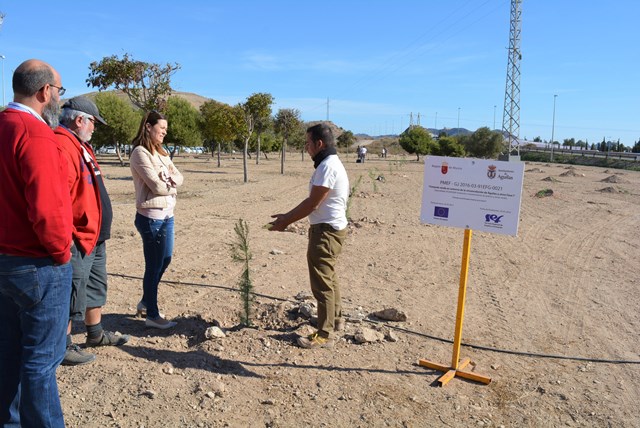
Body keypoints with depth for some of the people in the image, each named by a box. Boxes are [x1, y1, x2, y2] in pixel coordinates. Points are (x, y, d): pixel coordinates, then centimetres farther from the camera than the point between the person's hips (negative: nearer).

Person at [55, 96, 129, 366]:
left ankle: (96, 333, 36)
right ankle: (63, 348, 15)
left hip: (94, 238, 11)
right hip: (77, 241, -11)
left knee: (95, 287, 21)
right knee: (72, 294, 1)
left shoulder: (81, 146, 15)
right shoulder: (62, 146, -19)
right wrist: (67, 238, -25)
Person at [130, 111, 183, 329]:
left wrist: (169, 180, -14)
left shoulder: (161, 152, 14)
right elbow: (158, 186, -19)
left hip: (167, 214, 9)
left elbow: (178, 177, 8)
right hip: (151, 217, -9)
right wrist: (172, 185, 0)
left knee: (164, 260, 18)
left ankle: (146, 301, 37)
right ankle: (152, 316, 15)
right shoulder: (140, 153, -13)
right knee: (154, 266, 1)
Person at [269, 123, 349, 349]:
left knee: (322, 282, -3)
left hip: (326, 231, -11)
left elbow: (312, 204, -20)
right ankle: (336, 319, 39)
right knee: (329, 277, 23)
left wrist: (286, 222, -11)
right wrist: (287, 216, 12)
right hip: (330, 228, 11)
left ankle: (324, 335, 7)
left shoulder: (328, 167, -20)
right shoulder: (329, 164, 13)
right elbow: (312, 201, 14)